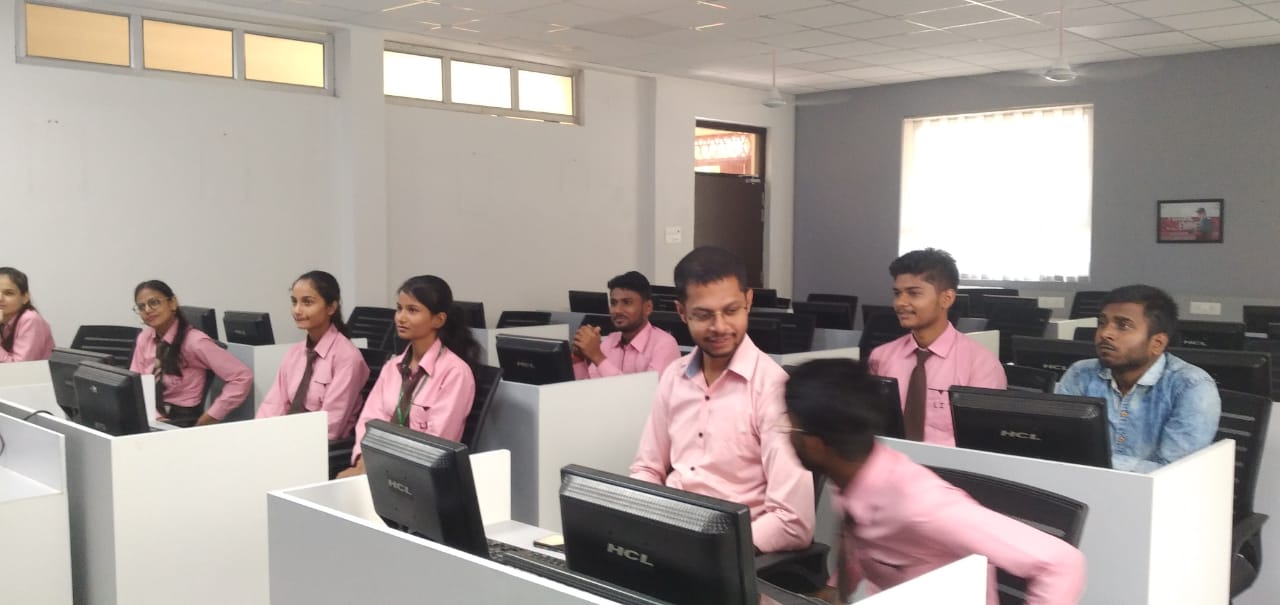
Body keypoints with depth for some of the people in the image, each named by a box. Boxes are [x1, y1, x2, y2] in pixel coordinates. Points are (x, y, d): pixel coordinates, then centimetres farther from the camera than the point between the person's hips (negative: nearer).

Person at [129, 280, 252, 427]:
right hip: (152, 419, 5)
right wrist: (155, 416, -15)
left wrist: (207, 419, -15)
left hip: (182, 421, -5)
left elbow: (243, 377, -20)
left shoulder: (194, 341, -14)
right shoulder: (145, 338, 4)